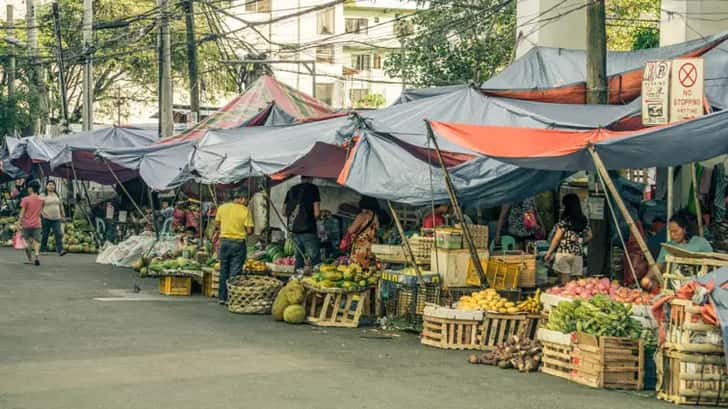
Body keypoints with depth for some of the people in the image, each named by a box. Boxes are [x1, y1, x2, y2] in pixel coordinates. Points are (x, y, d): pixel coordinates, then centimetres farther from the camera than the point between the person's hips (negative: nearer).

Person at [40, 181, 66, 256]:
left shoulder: (57, 195, 14)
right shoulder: (43, 196, -1)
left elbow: (61, 205, 20)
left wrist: (63, 215, 17)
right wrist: (42, 214, -17)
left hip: (56, 218, 3)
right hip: (46, 219, -3)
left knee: (59, 234, -9)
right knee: (45, 235, 4)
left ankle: (60, 250, -15)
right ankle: (43, 250, 17)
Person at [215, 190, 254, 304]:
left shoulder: (222, 208, 2)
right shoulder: (245, 211, -10)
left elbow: (217, 224, 10)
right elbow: (249, 230, -11)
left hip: (224, 240, 4)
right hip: (238, 242, -4)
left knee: (223, 270, 14)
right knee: (235, 272, 1)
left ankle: (222, 297, 18)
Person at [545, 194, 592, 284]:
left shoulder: (565, 220, -8)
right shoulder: (583, 220, 8)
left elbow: (557, 238, -7)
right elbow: (589, 236, 17)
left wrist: (549, 252, 1)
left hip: (564, 253, -5)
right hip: (578, 254, 5)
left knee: (565, 282, -4)